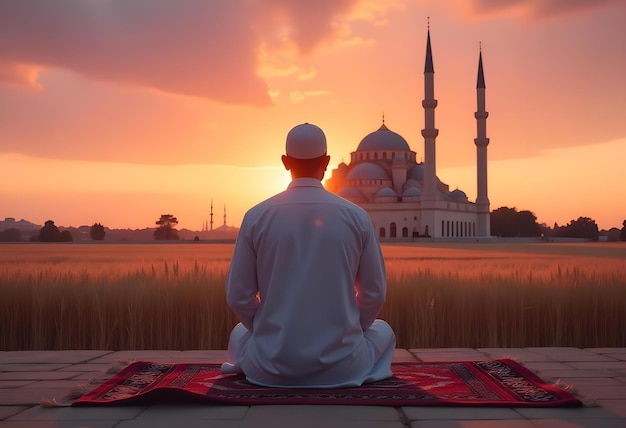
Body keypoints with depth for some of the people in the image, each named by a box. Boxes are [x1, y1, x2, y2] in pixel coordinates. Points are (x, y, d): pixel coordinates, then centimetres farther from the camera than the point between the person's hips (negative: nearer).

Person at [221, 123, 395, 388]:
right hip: (341, 367, -1)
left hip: (272, 368, 1)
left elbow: (238, 297, -2)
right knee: (382, 331, 32)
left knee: (240, 333, 36)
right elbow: (374, 295, 1)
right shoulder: (356, 217, -4)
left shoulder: (257, 217, -5)